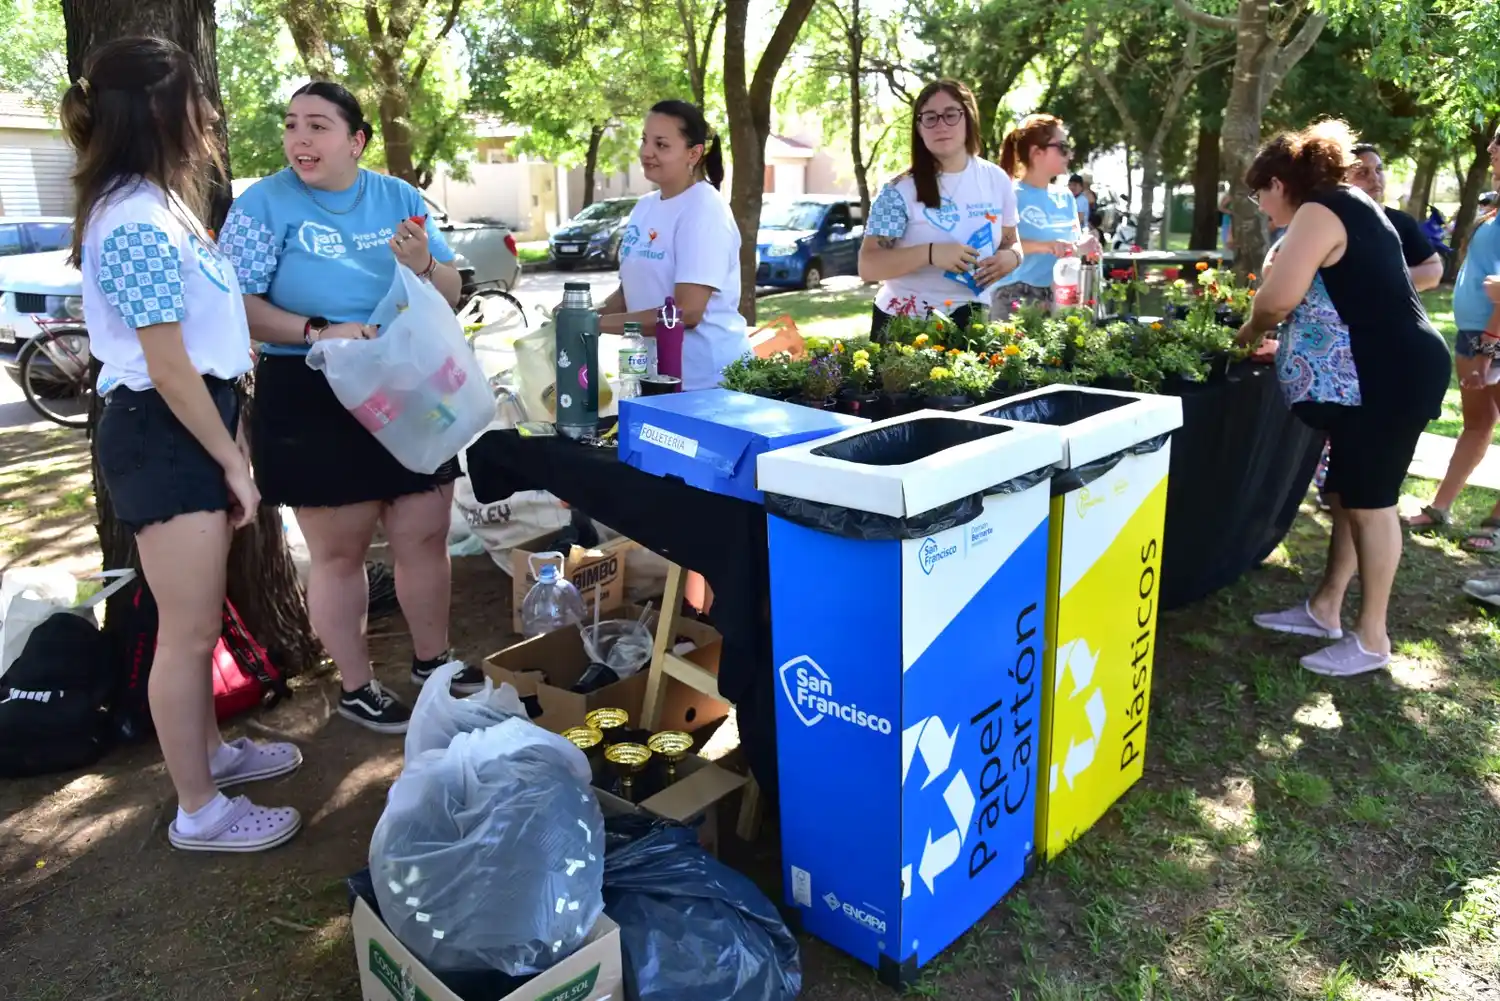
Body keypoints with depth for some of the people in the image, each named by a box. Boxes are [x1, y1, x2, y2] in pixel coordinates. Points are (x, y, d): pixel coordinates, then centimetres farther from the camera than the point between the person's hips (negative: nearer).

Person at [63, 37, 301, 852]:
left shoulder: (153, 204, 12)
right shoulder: (137, 224, -20)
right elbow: (169, 368, -21)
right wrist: (235, 463, -15)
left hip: (187, 431, 10)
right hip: (163, 438, -10)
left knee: (197, 620, 21)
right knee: (187, 632, 0)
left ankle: (208, 750, 38)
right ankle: (199, 811, 14)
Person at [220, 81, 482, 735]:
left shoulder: (400, 198, 6)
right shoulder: (263, 204, -4)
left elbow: (450, 295, 6)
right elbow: (236, 305, -10)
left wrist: (424, 267, -15)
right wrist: (317, 332, -24)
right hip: (311, 402, -3)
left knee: (426, 537, 11)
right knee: (339, 552, 6)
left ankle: (432, 658, 32)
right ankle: (356, 686, 23)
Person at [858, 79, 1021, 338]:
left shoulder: (996, 180, 2)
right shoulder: (900, 191, -10)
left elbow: (1012, 242, 14)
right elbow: (868, 266, -14)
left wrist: (1010, 257, -10)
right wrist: (930, 253, -27)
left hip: (971, 321, 3)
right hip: (905, 323, -3)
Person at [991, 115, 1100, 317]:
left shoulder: (1065, 198, 12)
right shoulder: (1012, 196, -8)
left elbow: (1075, 243, 16)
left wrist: (1083, 247, -7)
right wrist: (1044, 245, -30)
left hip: (1060, 298, 6)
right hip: (1016, 298, -6)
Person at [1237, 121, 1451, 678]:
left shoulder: (1318, 213, -13)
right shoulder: (1347, 205, 18)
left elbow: (1277, 299, -24)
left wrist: (1251, 332, -3)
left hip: (1389, 376, -10)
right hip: (1382, 371, 10)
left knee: (1369, 501, -2)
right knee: (1347, 495, 15)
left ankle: (1371, 639, 9)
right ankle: (1325, 608, 26)